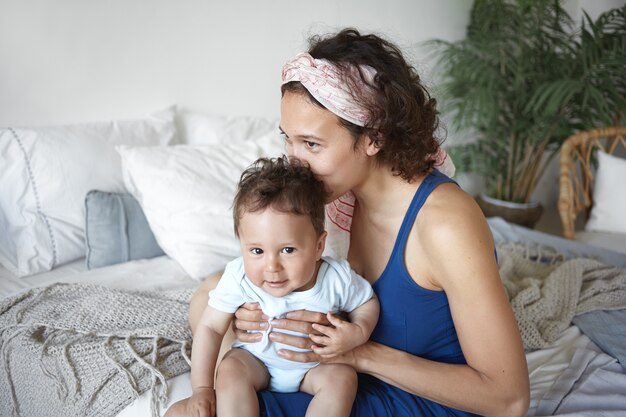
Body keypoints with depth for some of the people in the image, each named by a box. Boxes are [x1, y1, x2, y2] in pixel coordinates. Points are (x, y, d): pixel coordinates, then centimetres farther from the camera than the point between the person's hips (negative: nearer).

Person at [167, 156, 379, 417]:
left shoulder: (337, 279, -26)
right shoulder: (238, 279, -28)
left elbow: (368, 302, -6)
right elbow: (210, 327, -19)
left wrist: (359, 332, -27)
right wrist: (202, 388, -21)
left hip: (315, 365, 0)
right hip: (255, 359, 0)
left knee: (343, 377, -22)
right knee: (230, 369, -25)